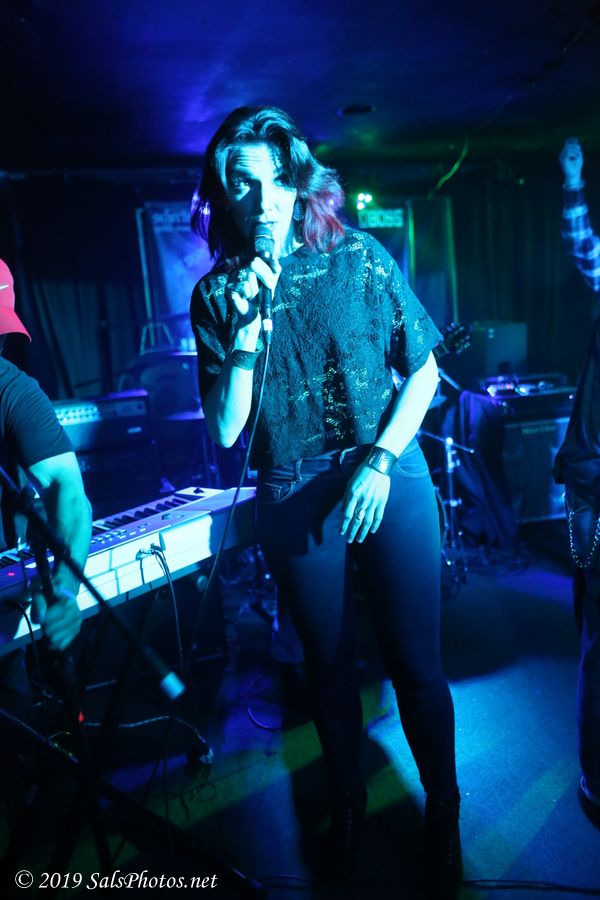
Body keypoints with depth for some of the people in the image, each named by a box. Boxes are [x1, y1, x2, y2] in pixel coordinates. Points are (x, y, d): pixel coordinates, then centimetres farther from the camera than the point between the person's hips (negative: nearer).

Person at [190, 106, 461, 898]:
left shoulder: (360, 258, -2)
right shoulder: (218, 295, -1)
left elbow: (424, 370, 1)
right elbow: (224, 433, -5)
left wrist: (381, 461, -10)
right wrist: (247, 333, -17)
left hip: (389, 482, 0)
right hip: (295, 502, 1)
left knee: (415, 663, 8)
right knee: (329, 665, 17)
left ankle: (443, 813, 36)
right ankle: (348, 803, 44)